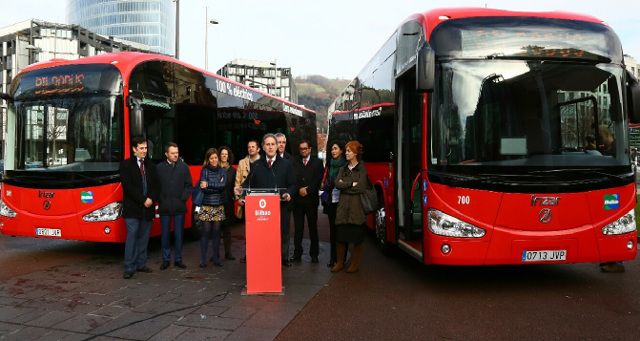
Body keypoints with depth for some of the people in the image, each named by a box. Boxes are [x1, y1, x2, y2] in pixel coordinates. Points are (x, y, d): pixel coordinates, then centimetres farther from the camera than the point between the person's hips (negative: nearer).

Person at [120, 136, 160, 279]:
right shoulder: (126, 165, 0)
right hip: (132, 208, -5)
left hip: (147, 208, 5)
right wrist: (142, 200, -13)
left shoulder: (151, 165, 14)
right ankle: (129, 268, -3)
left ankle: (141, 264, 17)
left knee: (144, 237, 9)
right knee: (132, 236, -7)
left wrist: (151, 199, -8)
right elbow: (128, 187, -10)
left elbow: (156, 186, 10)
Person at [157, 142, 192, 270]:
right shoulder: (159, 167, 2)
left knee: (179, 234, 5)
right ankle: (165, 260, 15)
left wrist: (183, 198, -5)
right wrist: (160, 200, -6)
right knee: (165, 234, 6)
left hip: (179, 207, 0)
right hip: (164, 207, 0)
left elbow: (188, 185, 5)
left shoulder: (184, 167, 4)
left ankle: (178, 259, 15)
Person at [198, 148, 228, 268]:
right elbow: (204, 188, -9)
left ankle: (216, 258, 12)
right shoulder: (204, 171, 2)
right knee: (206, 232, -2)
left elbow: (224, 185, -10)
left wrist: (209, 185, -15)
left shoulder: (223, 171, 7)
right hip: (206, 206, -2)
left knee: (216, 232, 6)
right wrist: (217, 186, -11)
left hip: (219, 206, 2)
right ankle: (203, 260, 4)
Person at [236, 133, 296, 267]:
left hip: (280, 205, 0)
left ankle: (283, 258, 22)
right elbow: (249, 183, 11)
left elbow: (292, 184, 5)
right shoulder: (256, 165, 12)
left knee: (283, 233, 8)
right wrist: (241, 190, -9)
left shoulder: (286, 164, 7)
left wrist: (289, 194, -14)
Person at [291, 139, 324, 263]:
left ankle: (314, 254, 9)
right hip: (297, 199, 1)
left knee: (313, 227, 3)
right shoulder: (295, 163, 11)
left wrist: (307, 190, -10)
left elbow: (318, 179, -2)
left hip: (311, 199, -1)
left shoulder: (317, 162, 7)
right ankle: (297, 253, 8)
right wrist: (299, 190, -11)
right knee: (298, 228, 3)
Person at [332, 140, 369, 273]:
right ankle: (339, 262, 13)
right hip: (343, 206, 4)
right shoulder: (343, 169, 16)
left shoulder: (362, 168, 0)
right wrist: (351, 184, -8)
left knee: (356, 237, 2)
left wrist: (344, 185, -2)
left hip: (357, 206, -4)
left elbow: (361, 187, -11)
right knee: (340, 235, 2)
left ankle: (355, 264, 14)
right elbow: (337, 184, 1)